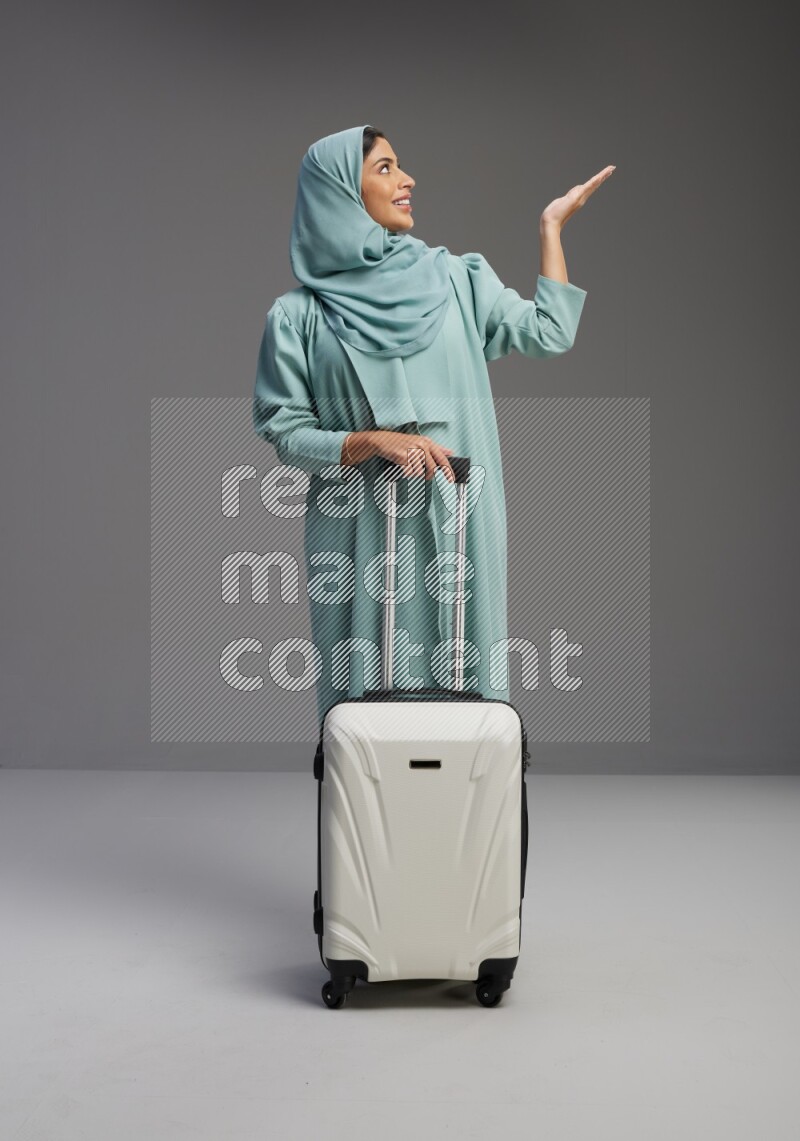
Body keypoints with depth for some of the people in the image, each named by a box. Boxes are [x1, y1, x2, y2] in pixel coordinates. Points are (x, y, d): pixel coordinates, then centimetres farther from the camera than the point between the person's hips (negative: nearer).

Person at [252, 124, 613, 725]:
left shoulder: (453, 276, 9)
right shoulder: (298, 315, 1)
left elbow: (549, 333, 4)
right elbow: (285, 432, -1)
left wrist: (552, 225, 8)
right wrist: (372, 441, -15)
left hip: (456, 526, 2)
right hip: (361, 535, -2)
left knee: (462, 683, 3)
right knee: (366, 688, 0)